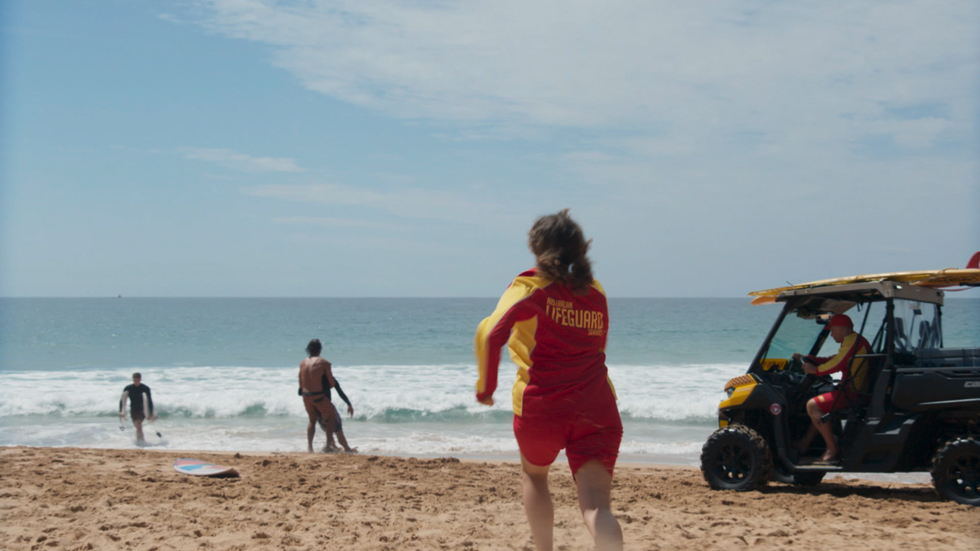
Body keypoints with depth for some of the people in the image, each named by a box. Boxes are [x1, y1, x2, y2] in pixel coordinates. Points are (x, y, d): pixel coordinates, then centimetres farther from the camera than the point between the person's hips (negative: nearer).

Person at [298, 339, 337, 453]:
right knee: (331, 417, 14)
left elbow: (301, 384, 11)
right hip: (319, 395, -5)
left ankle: (309, 446, 14)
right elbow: (332, 383, -5)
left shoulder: (302, 363, 7)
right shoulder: (324, 363, -8)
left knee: (312, 420, 22)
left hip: (306, 395, 5)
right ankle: (329, 444, 6)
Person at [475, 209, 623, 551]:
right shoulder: (596, 294, 12)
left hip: (541, 407, -2)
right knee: (596, 507, -7)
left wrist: (486, 386, -5)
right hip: (597, 410, 2)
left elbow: (490, 333, -18)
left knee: (533, 475, 29)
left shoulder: (531, 288, -3)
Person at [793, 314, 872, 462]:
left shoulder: (852, 340, -14)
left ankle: (832, 449, -14)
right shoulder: (853, 340, 19)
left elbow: (837, 364, -21)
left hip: (853, 393, -12)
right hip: (854, 390, 12)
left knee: (813, 405, -16)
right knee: (819, 404, 28)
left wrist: (815, 370, -7)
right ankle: (806, 442, 24)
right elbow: (834, 360, 25)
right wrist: (806, 359, 23)